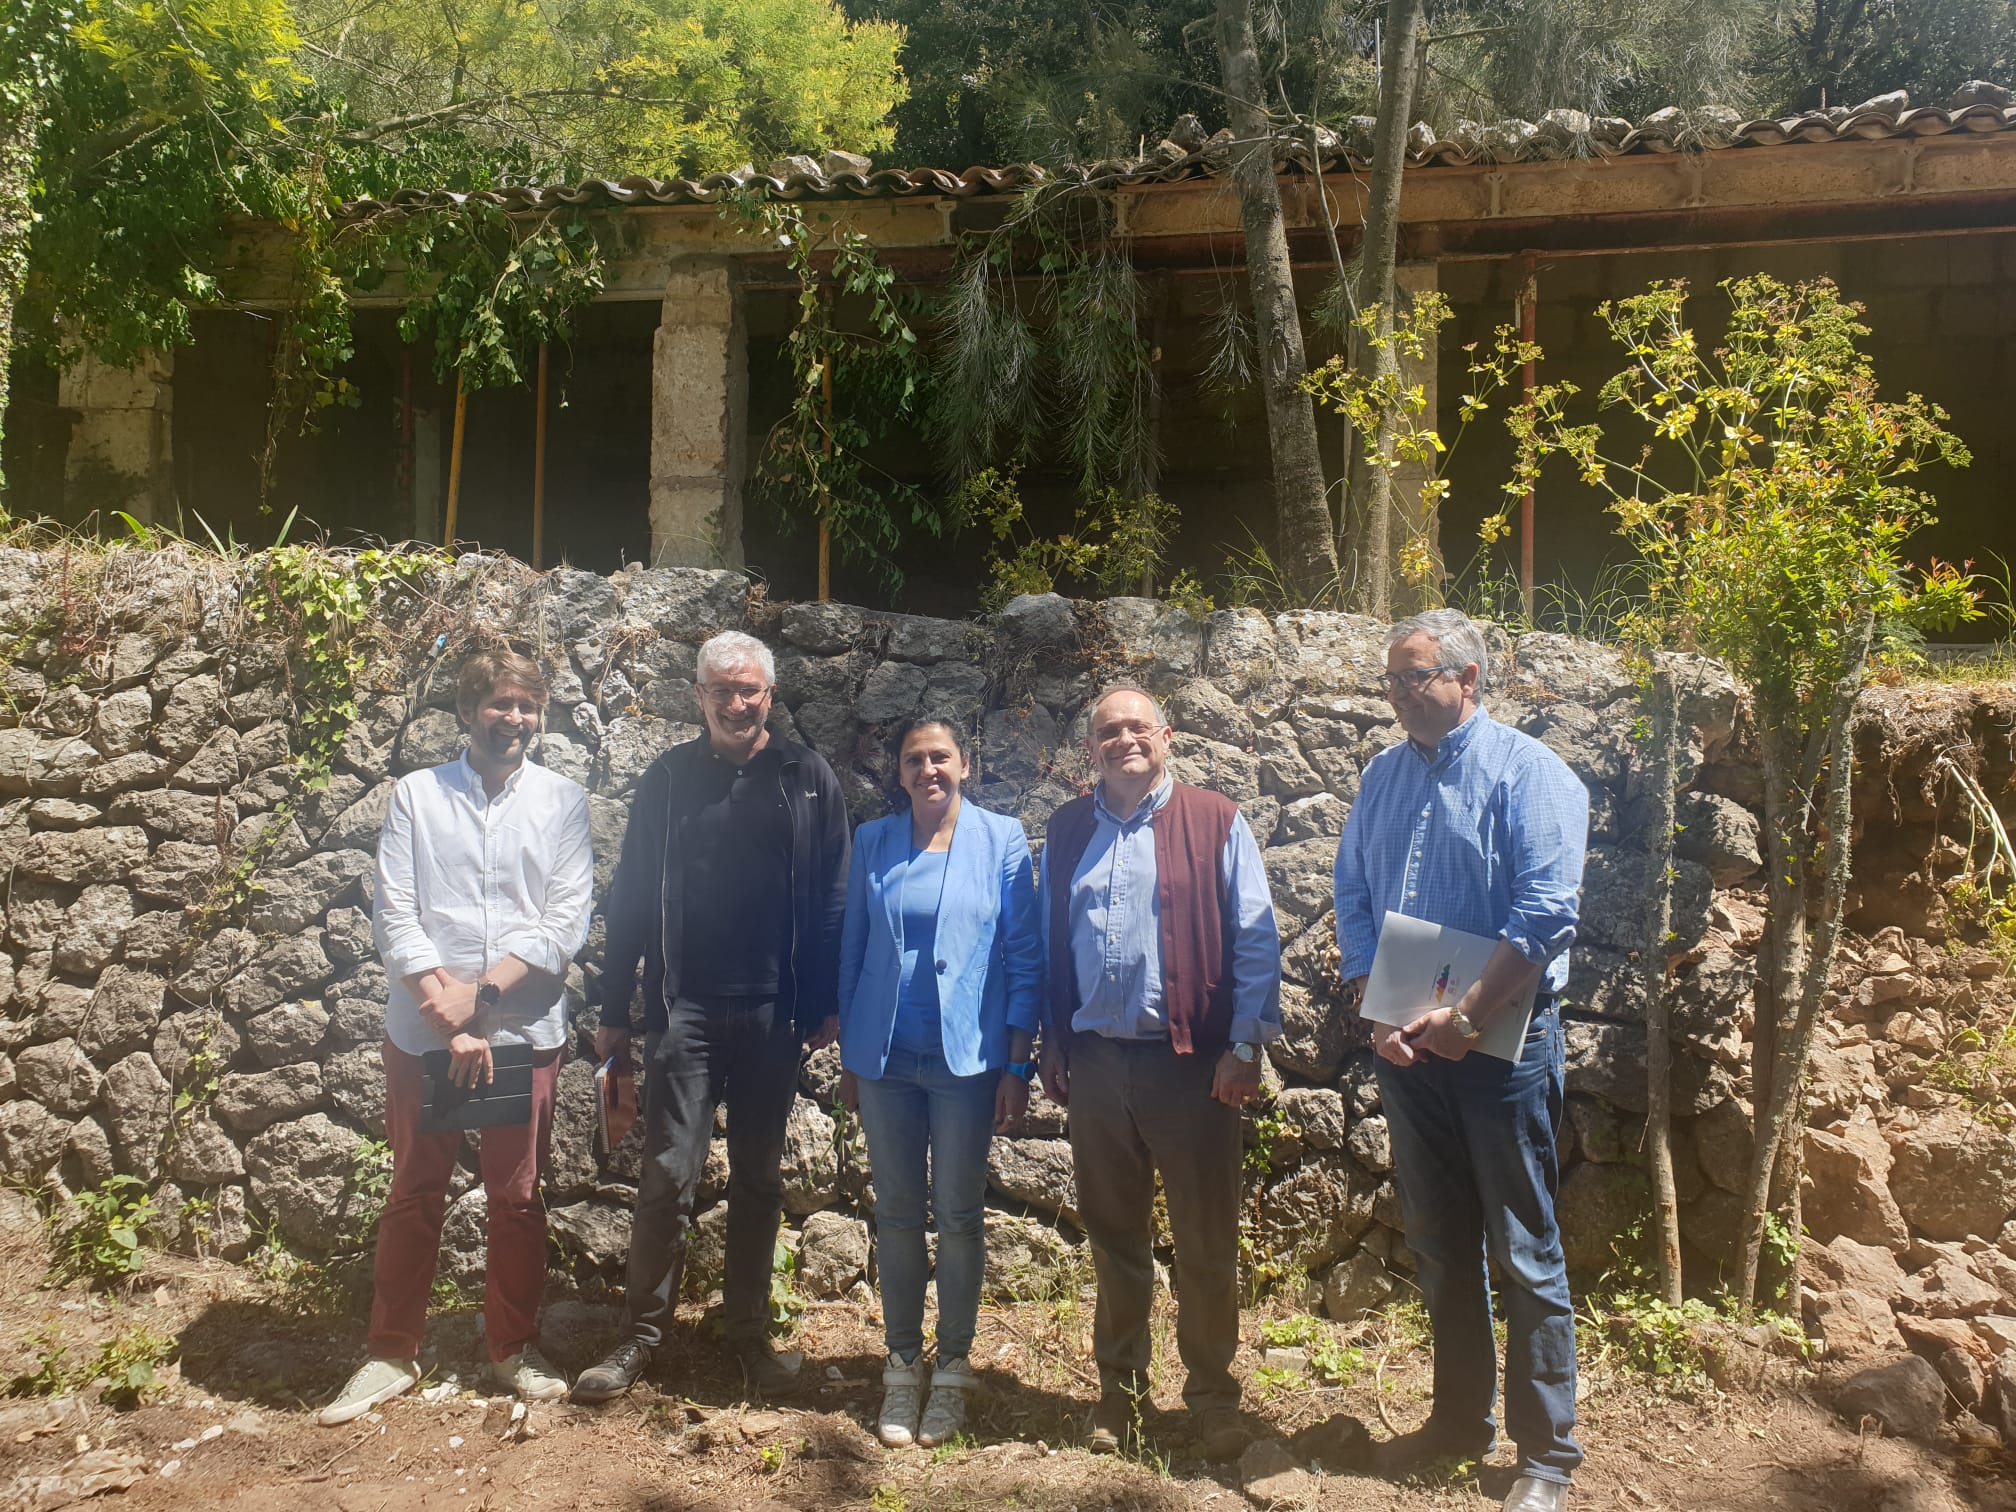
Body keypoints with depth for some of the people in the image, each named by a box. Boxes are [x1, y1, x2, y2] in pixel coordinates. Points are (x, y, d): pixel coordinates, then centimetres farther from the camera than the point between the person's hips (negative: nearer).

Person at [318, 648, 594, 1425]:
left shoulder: (562, 801, 3)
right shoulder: (417, 795, 3)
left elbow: (566, 922, -5)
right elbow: (393, 917, -4)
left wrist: (483, 992, -15)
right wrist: (450, 1012, -13)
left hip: (526, 1030, 0)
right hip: (422, 1032, 0)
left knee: (517, 1196, 10)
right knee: (415, 1192, 11)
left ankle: (513, 1345, 27)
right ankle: (392, 1352, 27)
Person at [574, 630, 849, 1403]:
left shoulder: (809, 779, 3)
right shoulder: (668, 778, 4)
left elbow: (832, 899, 3)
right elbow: (630, 896, 6)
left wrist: (827, 1004, -2)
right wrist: (614, 1009, 3)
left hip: (772, 1012, 0)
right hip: (684, 1009, 0)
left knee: (759, 1178, 10)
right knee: (668, 1175, -2)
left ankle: (749, 1331, 23)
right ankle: (644, 1332, 14)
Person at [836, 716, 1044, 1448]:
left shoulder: (1001, 839, -3)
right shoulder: (873, 842, 4)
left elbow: (1024, 954, -2)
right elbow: (853, 948, 9)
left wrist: (1017, 1064, -5)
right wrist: (848, 1058, 8)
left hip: (967, 1056, -2)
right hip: (885, 1056, 2)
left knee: (959, 1215, 6)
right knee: (896, 1213, 10)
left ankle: (953, 1368, 21)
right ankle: (902, 1364, 23)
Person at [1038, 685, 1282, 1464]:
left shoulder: (1215, 822, -3)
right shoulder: (1068, 830, 9)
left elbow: (1255, 939, -5)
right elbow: (1049, 942, 13)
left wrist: (1246, 1045, -10)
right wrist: (1051, 1041, 10)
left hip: (1190, 1061, -3)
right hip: (1094, 1060, 3)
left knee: (1206, 1241, 6)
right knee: (1114, 1236, 14)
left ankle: (1211, 1394, 23)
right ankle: (1120, 1387, 30)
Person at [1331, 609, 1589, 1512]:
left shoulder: (1528, 773, -8)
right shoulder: (1382, 777, 10)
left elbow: (1546, 911, -17)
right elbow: (1353, 900, 9)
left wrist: (1466, 1017, -20)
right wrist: (1378, 1014, -3)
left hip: (1502, 1043, -6)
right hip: (1406, 1046, 6)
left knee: (1524, 1256, 2)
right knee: (1438, 1244, 16)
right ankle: (1459, 1419, 31)